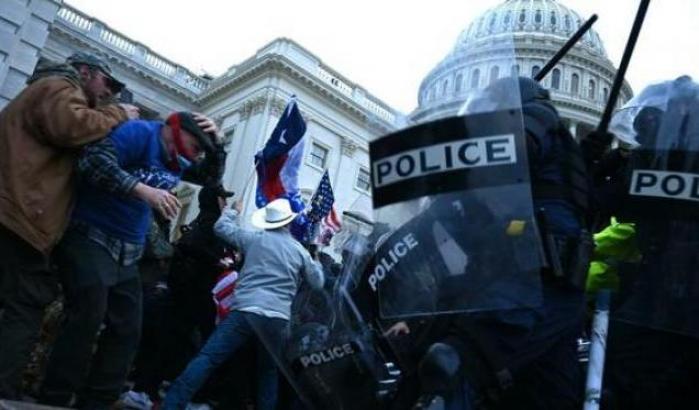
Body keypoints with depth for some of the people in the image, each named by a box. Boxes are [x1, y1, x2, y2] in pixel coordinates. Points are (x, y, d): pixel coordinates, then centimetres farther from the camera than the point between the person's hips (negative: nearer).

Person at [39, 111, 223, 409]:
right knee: (87, 318, -17)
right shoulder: (140, 132, -13)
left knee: (127, 330, 6)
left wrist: (215, 144, 6)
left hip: (128, 253, 9)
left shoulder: (177, 161, 12)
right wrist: (145, 191, -33)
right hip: (90, 238, -9)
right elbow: (95, 161, -27)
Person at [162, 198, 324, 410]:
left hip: (244, 310, -1)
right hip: (277, 317, 1)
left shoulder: (253, 239, 11)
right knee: (269, 369, 21)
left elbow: (221, 227, 24)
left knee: (206, 358, -4)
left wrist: (234, 210, 42)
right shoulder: (300, 250, 12)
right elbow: (318, 283, 21)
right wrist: (313, 262, 40)